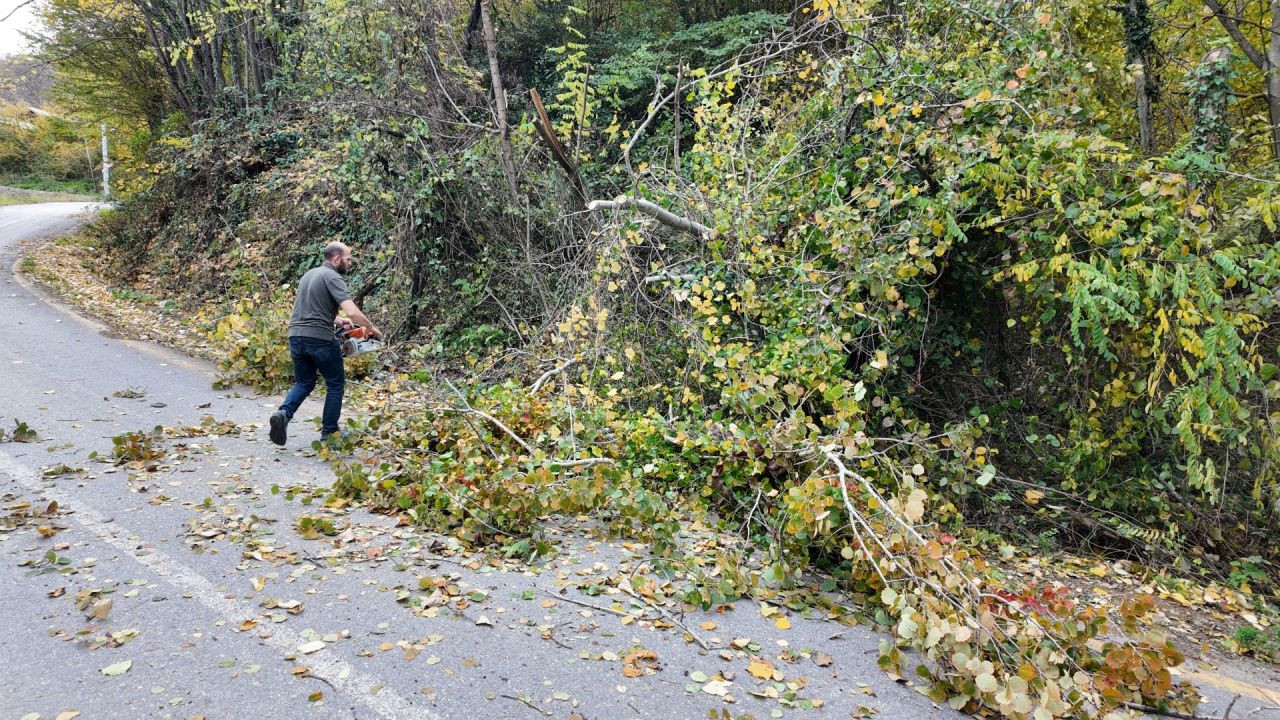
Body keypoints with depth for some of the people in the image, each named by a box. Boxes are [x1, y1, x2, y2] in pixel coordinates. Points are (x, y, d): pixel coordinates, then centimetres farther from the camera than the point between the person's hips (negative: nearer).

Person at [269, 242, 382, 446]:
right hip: (320, 339, -7)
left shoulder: (309, 274, 18)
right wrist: (371, 328, -7)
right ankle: (329, 433, 14)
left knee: (304, 383, 19)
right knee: (336, 384, 11)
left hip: (296, 337, 7)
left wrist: (336, 320, 22)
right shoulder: (333, 278, -9)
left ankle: (283, 413, -7)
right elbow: (352, 311, -21)